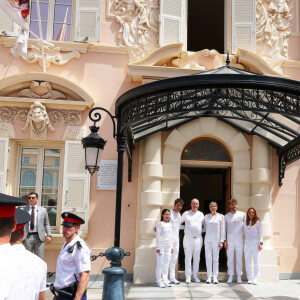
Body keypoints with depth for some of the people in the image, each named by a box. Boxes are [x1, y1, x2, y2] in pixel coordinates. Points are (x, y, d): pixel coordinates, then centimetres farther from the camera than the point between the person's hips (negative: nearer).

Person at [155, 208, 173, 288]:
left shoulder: (170, 224, 13)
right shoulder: (160, 224, -4)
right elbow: (158, 236, -7)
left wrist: (171, 247, 16)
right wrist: (158, 247, -11)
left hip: (168, 247, 6)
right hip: (161, 246, -6)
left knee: (166, 264, 7)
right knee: (160, 264, -1)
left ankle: (165, 280, 14)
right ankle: (159, 281, 5)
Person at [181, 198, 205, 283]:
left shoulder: (201, 214, 12)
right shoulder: (186, 214, 5)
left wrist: (201, 231, 7)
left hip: (198, 238, 2)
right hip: (188, 238, -2)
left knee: (197, 258, 6)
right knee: (188, 258, -3)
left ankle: (195, 276, 15)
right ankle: (188, 277, 2)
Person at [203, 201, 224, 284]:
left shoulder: (220, 216, 3)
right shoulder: (206, 216, 9)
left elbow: (222, 229, 2)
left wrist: (221, 241, -3)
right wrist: (204, 240, 12)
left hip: (216, 240, -2)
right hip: (208, 240, 2)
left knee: (215, 258, -1)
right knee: (208, 258, 0)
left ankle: (215, 277, 6)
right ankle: (209, 276, 7)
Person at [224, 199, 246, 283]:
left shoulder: (242, 214, 3)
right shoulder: (226, 216, 5)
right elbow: (224, 228, 8)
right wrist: (224, 240, 2)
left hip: (239, 239, 0)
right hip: (229, 239, 0)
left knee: (239, 258, 2)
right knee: (230, 258, 3)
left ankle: (239, 276, 9)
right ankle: (230, 276, 9)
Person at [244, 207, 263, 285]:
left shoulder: (257, 222, 2)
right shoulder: (245, 223, 11)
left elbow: (260, 234, 1)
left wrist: (261, 243, -9)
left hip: (255, 243, -3)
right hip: (247, 243, 3)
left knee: (256, 262, -4)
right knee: (247, 262, 1)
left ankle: (255, 279, -2)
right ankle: (249, 278, 7)